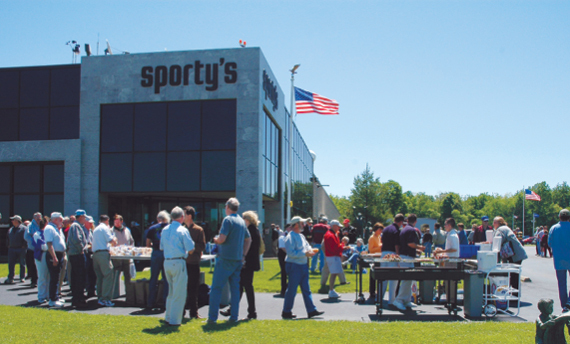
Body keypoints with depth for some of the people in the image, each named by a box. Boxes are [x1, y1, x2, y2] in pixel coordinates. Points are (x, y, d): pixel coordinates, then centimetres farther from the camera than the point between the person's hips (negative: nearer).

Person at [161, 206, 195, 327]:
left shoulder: (165, 230, 9)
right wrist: (185, 251, 10)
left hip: (167, 262, 7)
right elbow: (191, 250, -11)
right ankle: (174, 320, 2)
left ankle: (168, 318, 25)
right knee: (179, 293, 1)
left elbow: (162, 247, 16)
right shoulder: (183, 230, -10)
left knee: (171, 291, 20)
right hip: (178, 262, -7)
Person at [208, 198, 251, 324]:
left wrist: (215, 240, 2)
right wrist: (243, 254, 19)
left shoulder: (228, 220, -11)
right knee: (235, 288, 10)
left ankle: (212, 317, -4)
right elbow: (248, 239, 21)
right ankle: (234, 316, 12)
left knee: (216, 287, -2)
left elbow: (222, 239, -19)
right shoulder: (242, 221, 13)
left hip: (225, 258, -7)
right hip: (238, 259, 7)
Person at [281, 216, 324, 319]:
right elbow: (291, 253, -21)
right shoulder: (290, 237, -13)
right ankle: (286, 312, 9)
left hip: (303, 265, 9)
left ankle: (311, 311, 13)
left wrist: (310, 251, -5)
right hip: (294, 266, -9)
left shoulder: (301, 236, 14)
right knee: (292, 290, -1)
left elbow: (307, 246, 19)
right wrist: (305, 254, -22)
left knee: (306, 290, 9)